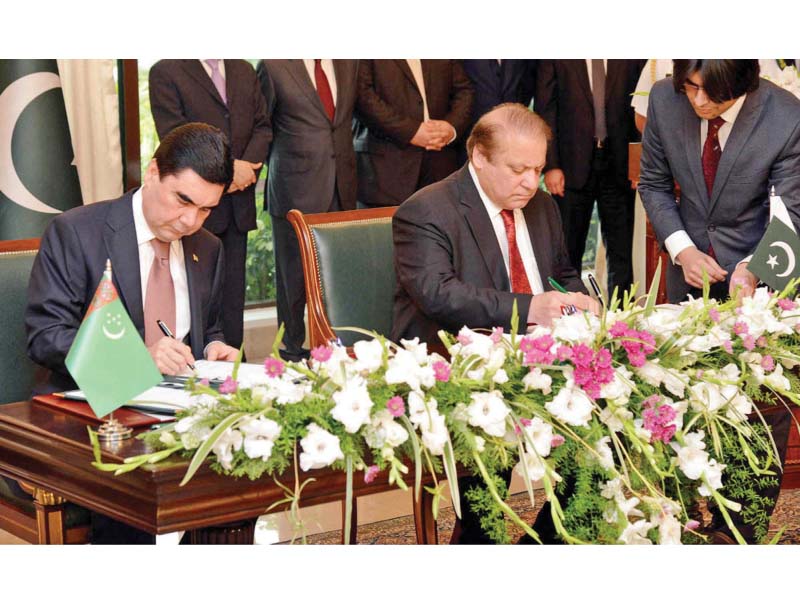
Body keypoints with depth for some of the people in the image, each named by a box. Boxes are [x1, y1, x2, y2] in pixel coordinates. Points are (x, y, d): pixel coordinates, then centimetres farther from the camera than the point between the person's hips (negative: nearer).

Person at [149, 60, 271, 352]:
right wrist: (228, 167, -14)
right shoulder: (165, 72, -2)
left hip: (239, 200, 5)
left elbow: (262, 127, 13)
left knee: (234, 292, 6)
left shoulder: (244, 71, 17)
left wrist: (247, 166, -7)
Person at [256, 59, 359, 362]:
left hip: (341, 189, 4)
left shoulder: (348, 63, 9)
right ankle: (292, 346, 14)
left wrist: (348, 173, 11)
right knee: (294, 273, 4)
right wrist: (279, 170, 3)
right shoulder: (273, 66, -5)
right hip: (295, 190, -4)